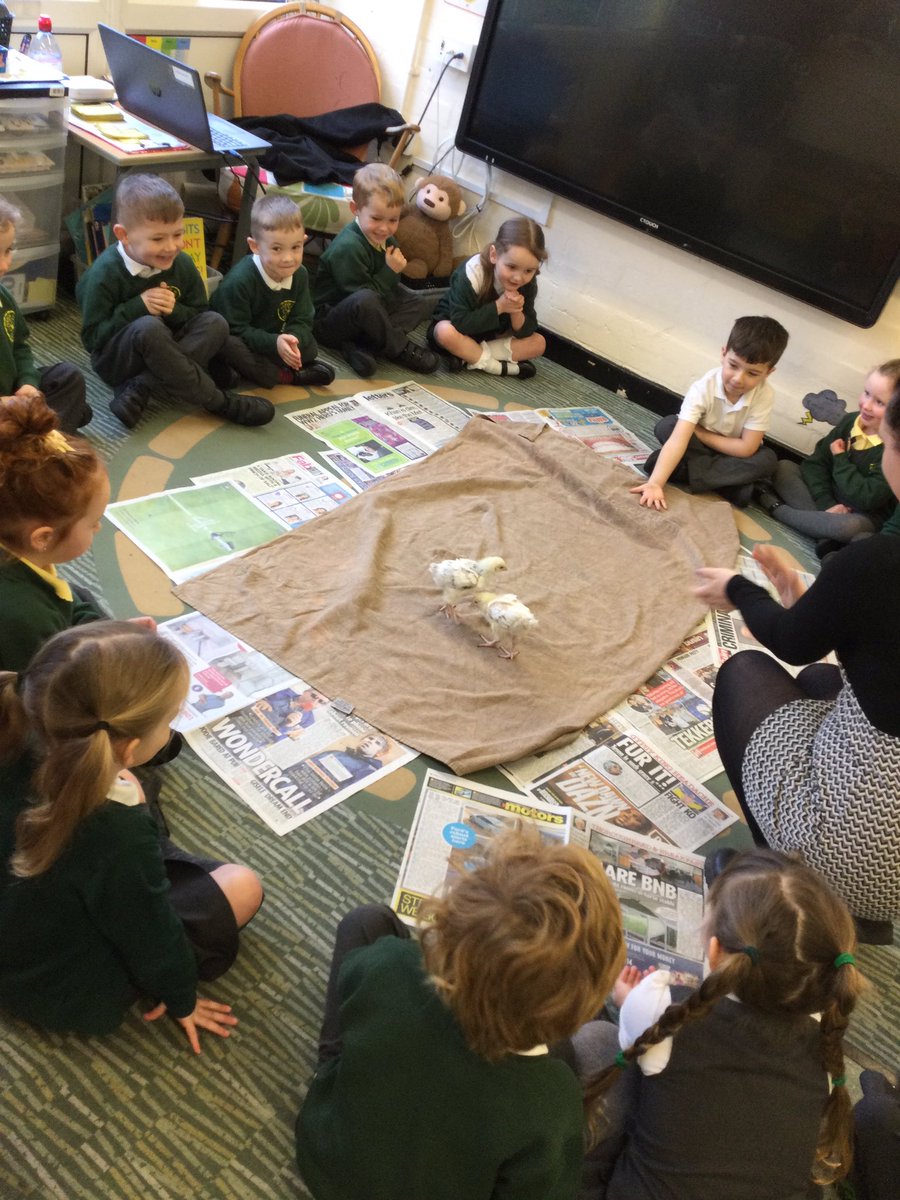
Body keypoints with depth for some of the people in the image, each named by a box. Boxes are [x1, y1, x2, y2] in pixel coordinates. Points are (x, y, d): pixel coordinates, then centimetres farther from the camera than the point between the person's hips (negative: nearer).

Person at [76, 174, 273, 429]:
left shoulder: (183, 264, -2)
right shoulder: (105, 274, -17)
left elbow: (200, 315, 5)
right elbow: (92, 337, -16)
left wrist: (174, 310, -17)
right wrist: (138, 307, -24)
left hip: (165, 352, 5)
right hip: (115, 358, -5)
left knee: (216, 323, -19)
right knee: (148, 327, -37)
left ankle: (138, 389, -28)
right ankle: (218, 401, -26)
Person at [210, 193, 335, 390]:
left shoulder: (300, 274, -9)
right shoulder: (239, 281, -27)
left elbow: (302, 321, -9)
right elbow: (237, 329, -26)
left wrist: (292, 340, -33)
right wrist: (275, 343, -39)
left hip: (273, 340, 5)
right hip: (240, 342, -5)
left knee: (309, 348, -15)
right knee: (228, 345, -38)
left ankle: (249, 369, -19)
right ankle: (285, 375, -23)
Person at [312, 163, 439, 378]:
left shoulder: (385, 239, 6)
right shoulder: (348, 247, -22)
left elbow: (390, 293, 11)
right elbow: (363, 296, -23)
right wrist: (390, 272, -20)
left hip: (360, 317, 10)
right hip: (327, 321, -10)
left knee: (415, 304, 4)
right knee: (364, 300, -38)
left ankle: (358, 345, -18)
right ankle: (399, 349, -15)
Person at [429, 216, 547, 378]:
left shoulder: (528, 284, -16)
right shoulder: (472, 273, -31)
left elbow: (525, 332, -14)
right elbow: (460, 323, -36)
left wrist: (516, 313, -34)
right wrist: (498, 307, -37)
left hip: (491, 336, 5)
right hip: (457, 329, -5)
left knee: (538, 343, -13)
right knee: (445, 332, -38)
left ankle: (469, 356, -22)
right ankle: (497, 366, -22)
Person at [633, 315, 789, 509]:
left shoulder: (764, 396, -27)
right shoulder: (703, 388, -30)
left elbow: (746, 448, -26)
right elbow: (678, 439, -40)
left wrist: (699, 432, -23)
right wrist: (655, 483, -53)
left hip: (731, 452, 1)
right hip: (701, 446, -1)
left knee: (767, 460, -29)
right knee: (666, 427, -27)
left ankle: (682, 470, -27)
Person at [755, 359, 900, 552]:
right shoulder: (849, 421, -4)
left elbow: (867, 499, -26)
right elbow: (815, 462, -4)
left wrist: (840, 459, -15)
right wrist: (826, 504, -18)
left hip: (863, 516, -6)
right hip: (827, 498, 6)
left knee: (847, 527, -40)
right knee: (784, 467, -9)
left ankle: (775, 506, -19)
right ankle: (825, 528, -25)